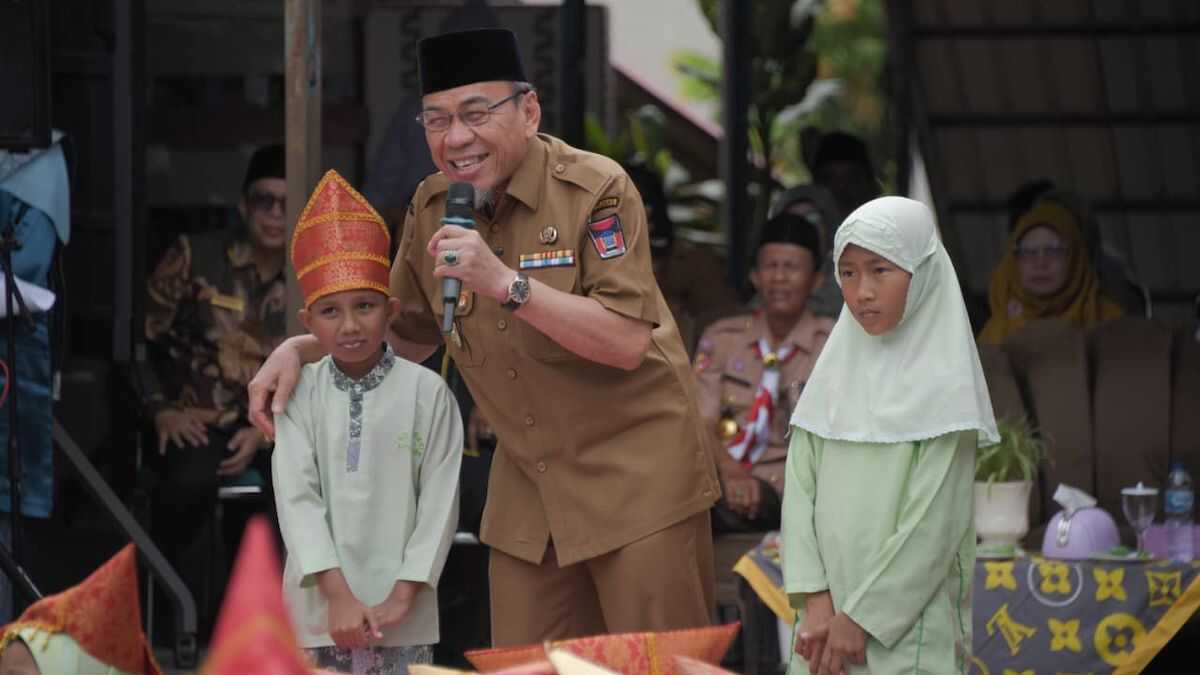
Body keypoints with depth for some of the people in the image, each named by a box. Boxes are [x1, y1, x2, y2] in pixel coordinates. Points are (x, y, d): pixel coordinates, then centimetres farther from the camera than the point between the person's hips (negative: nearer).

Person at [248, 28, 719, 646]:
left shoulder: (595, 190, -15)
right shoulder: (434, 209, 4)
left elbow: (627, 342, -23)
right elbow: (405, 334, 19)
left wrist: (504, 282, -30)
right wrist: (299, 350, 3)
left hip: (635, 478, -6)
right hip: (528, 489, 6)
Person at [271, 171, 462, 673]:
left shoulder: (427, 393, -1)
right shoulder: (300, 393, 3)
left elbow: (439, 501, -2)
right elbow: (296, 496, -4)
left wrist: (402, 598, -8)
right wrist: (338, 595, -13)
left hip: (400, 611, -1)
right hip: (320, 607, 1)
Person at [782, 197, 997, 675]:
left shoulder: (943, 383, -7)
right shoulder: (836, 370, 8)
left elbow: (933, 524, -11)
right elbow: (800, 487, 3)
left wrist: (862, 616, -12)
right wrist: (815, 601, -8)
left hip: (909, 622, -5)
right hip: (830, 608, 5)